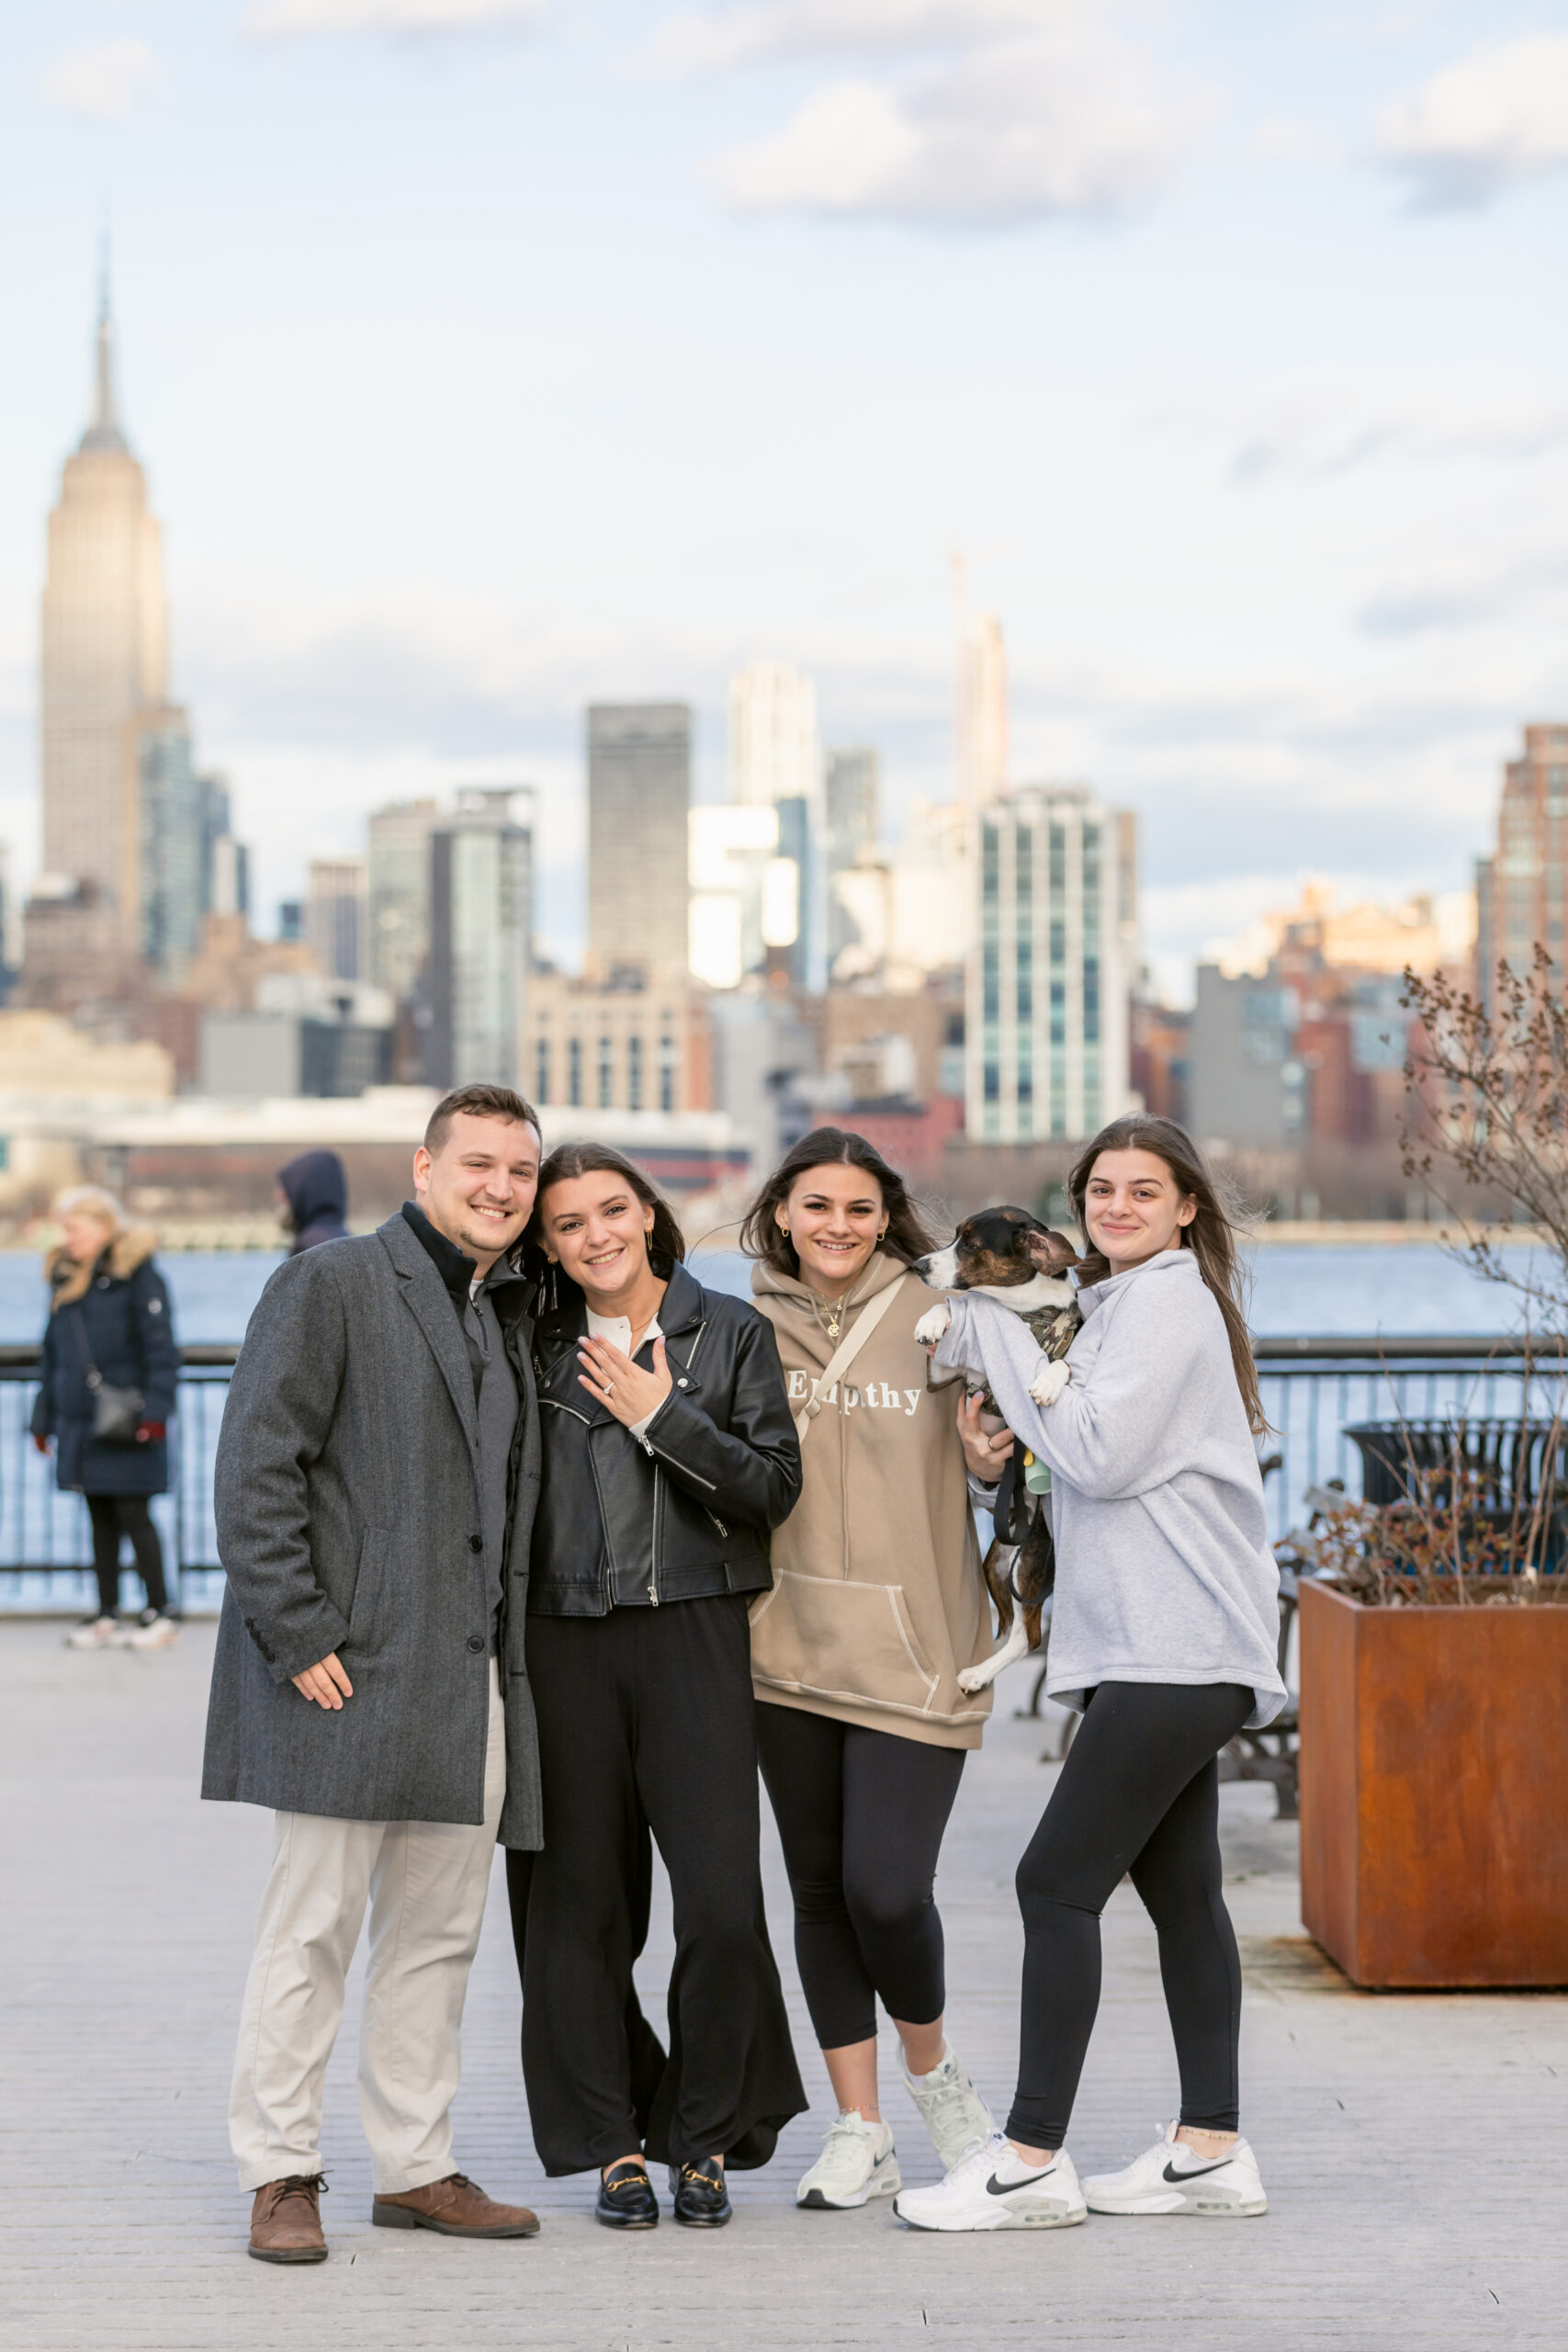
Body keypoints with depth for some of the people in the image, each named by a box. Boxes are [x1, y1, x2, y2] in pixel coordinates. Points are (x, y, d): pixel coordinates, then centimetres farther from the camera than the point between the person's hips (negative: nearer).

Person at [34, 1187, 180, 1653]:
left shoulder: (138, 1276, -7)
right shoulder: (65, 1279, 13)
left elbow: (160, 1348, -10)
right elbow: (53, 1352, 18)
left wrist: (155, 1410, -17)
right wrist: (44, 1418, 16)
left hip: (126, 1418, -6)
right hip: (80, 1421, 6)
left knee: (132, 1513, -4)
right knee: (100, 1518, 10)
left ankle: (158, 1612, 5)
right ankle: (107, 1615, 16)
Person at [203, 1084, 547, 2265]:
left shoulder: (514, 1314, 17)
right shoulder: (330, 1286, -4)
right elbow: (257, 1470, -10)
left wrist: (511, 1653, 12)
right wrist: (299, 1634, -15)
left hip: (472, 1681, 7)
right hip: (348, 1675, -7)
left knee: (439, 1936, 10)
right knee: (314, 1930, -2)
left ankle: (416, 2166, 20)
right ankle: (281, 2176, 8)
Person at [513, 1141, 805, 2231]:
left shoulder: (732, 1332, 6)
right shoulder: (536, 1347, 11)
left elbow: (775, 1486, -1)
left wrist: (660, 1415, -6)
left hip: (693, 1637, -2)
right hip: (563, 1642, 2)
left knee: (723, 1902, -8)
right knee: (579, 1903, 2)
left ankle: (705, 2138, 9)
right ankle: (612, 2144, 14)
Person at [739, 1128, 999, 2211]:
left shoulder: (935, 1321, -3)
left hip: (915, 1651, -3)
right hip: (791, 1646, 3)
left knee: (887, 1889, -10)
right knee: (821, 1892, 8)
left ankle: (933, 2069, 20)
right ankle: (860, 2133, 20)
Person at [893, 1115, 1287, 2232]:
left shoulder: (1167, 1305, -9)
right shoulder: (1118, 1306, 21)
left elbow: (1104, 1456, -17)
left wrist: (1001, 1341, -9)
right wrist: (1004, 1450, 2)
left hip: (1177, 1653, -10)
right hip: (1158, 1650, 10)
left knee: (1058, 1881, -10)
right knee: (1179, 1890, 10)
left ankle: (1032, 2161, -9)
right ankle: (1212, 2150, 15)